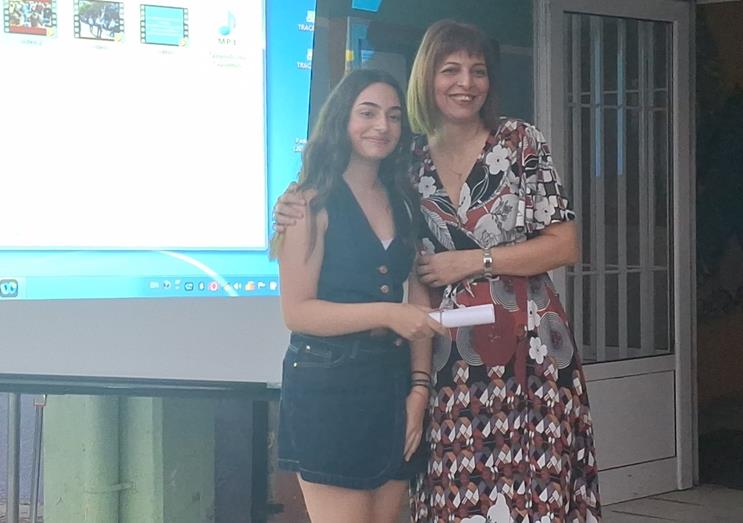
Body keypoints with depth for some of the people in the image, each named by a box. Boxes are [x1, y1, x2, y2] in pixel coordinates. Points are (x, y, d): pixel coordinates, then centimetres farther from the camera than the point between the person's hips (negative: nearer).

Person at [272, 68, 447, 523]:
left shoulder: (403, 204, 12)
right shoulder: (315, 203, -7)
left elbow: (418, 303, 11)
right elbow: (297, 311, -13)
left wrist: (419, 384, 0)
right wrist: (387, 314, -21)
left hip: (393, 384, 6)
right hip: (328, 387, -6)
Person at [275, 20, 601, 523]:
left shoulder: (521, 141, 0)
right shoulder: (409, 159, 8)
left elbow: (564, 246, -2)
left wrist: (471, 262, -9)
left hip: (527, 348, -2)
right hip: (447, 355, 2)